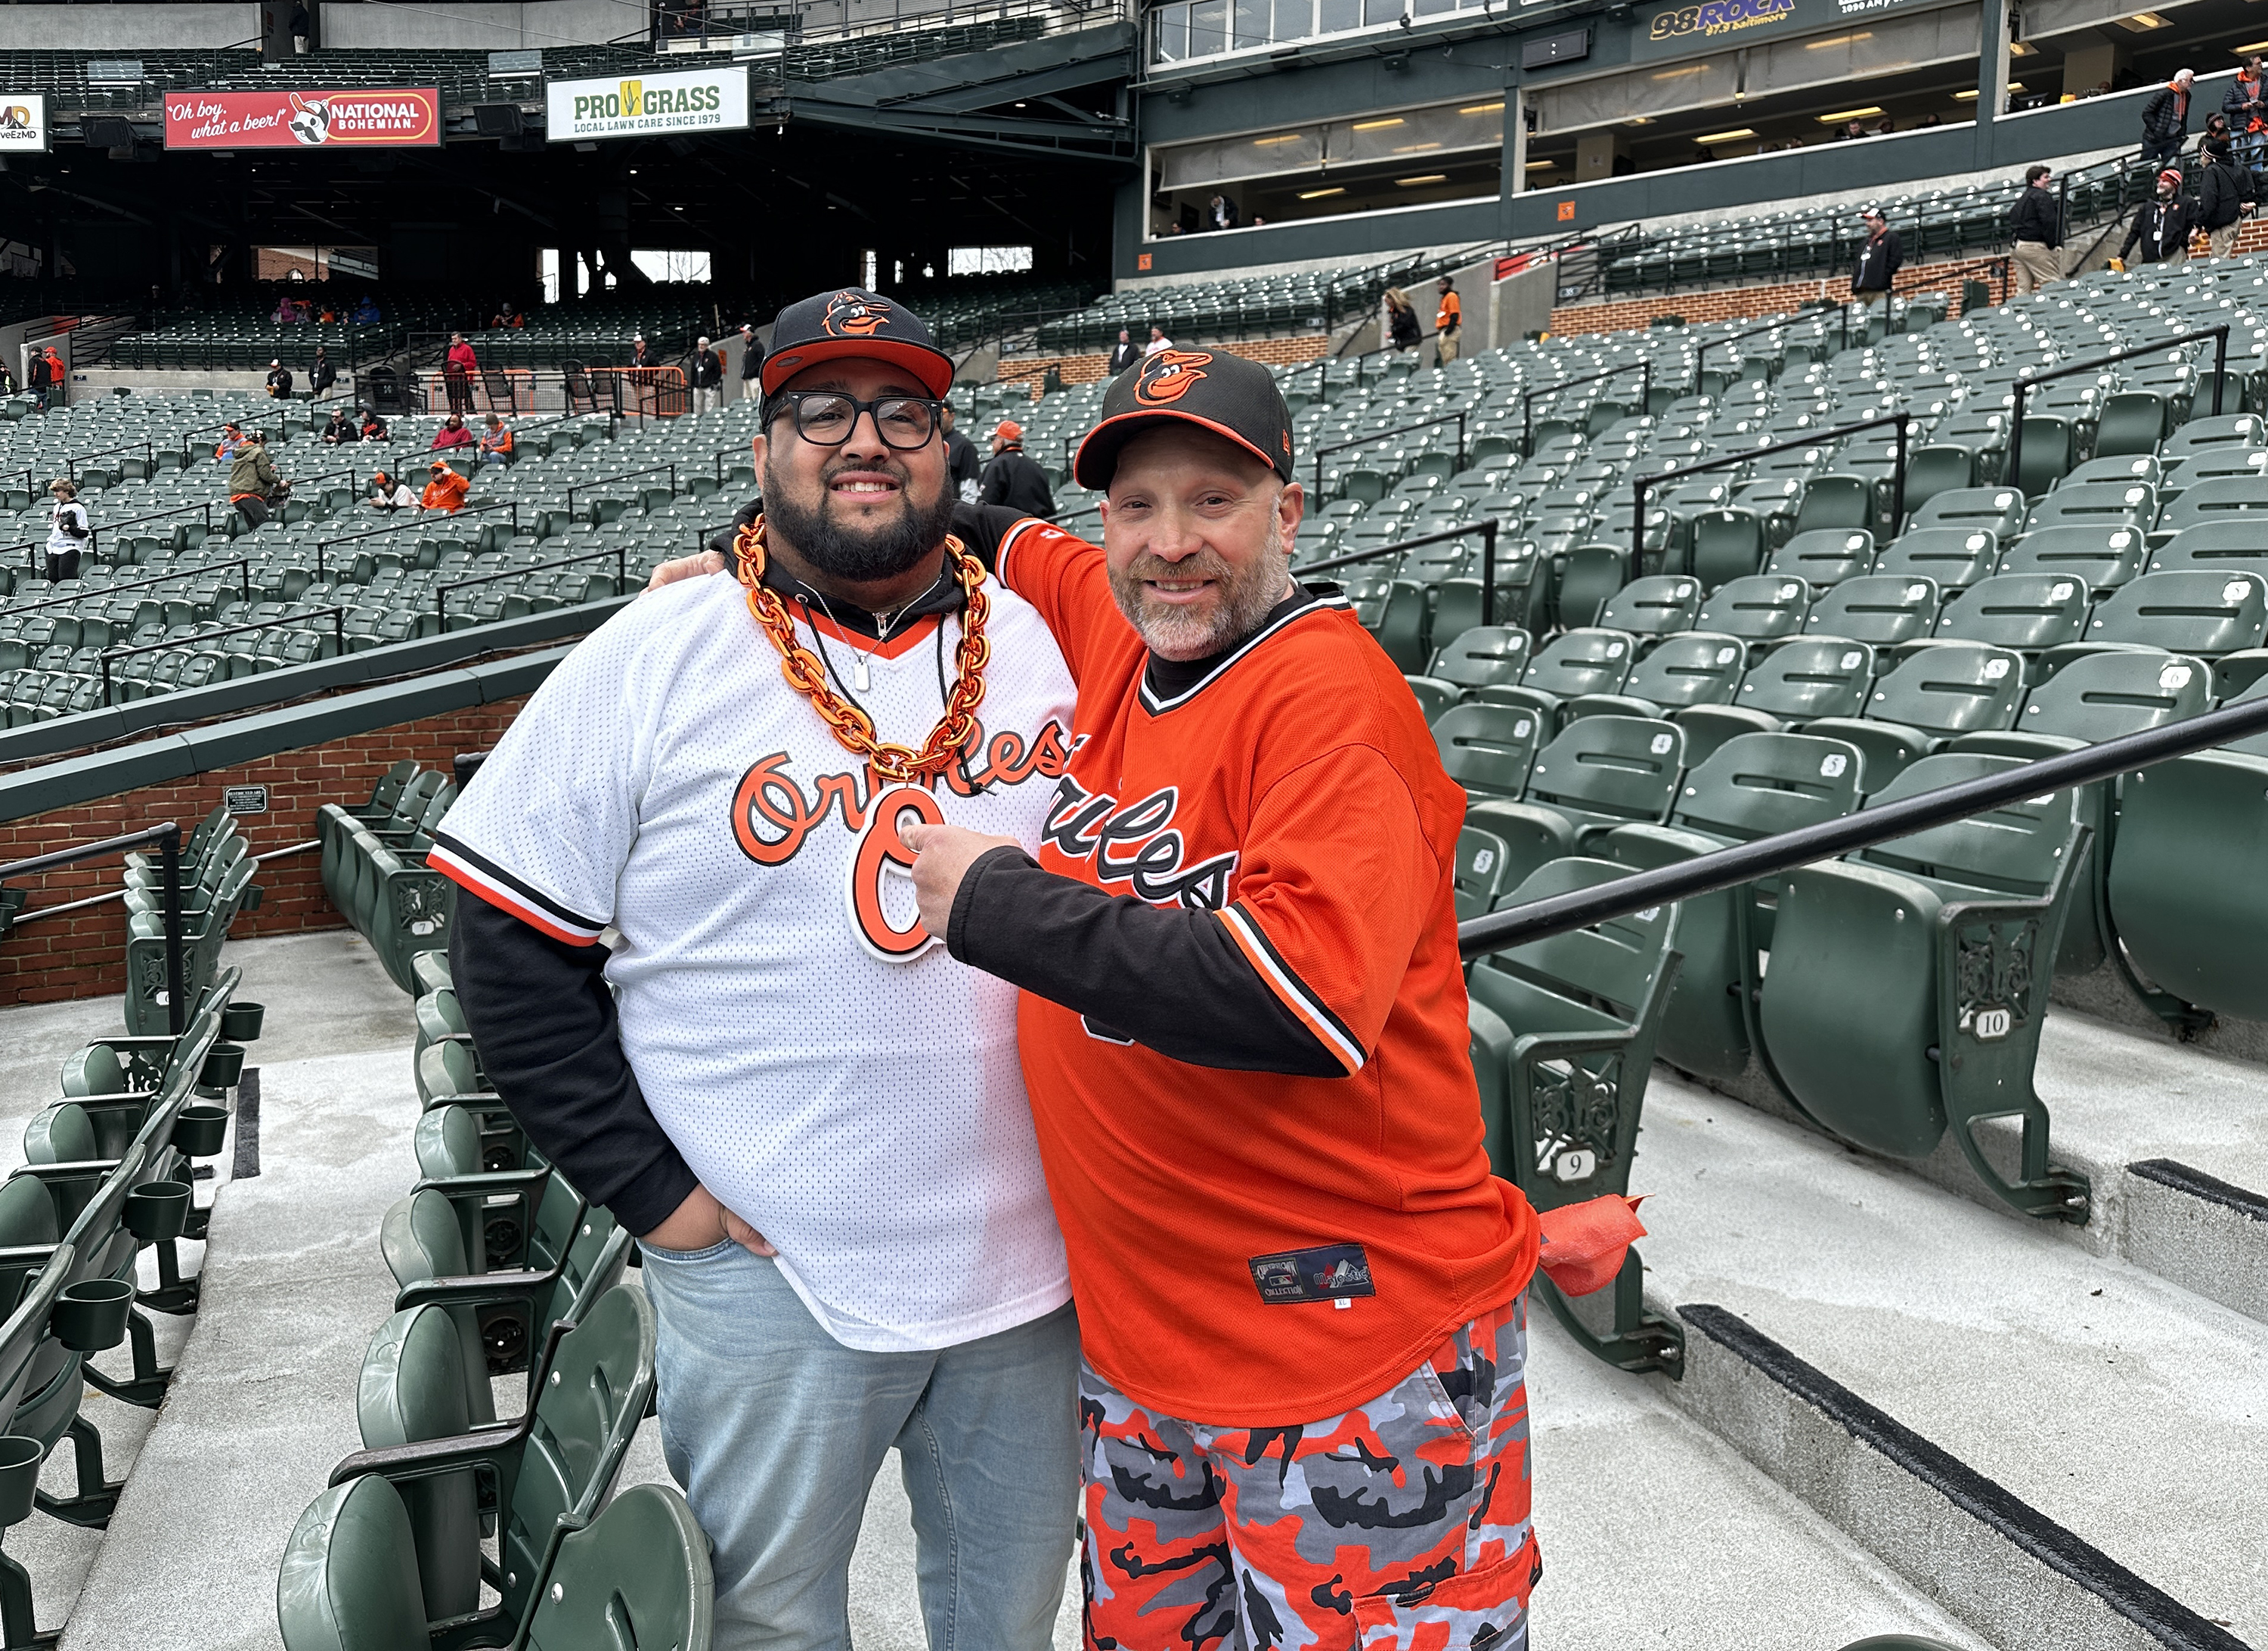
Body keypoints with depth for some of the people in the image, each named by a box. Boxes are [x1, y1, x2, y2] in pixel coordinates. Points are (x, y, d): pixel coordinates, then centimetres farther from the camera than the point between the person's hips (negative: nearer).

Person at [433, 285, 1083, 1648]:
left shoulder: (1044, 634, 2)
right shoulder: (652, 661, -8)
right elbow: (509, 943, -6)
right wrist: (650, 1189, -9)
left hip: (1037, 1259, 3)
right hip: (769, 1272, -3)